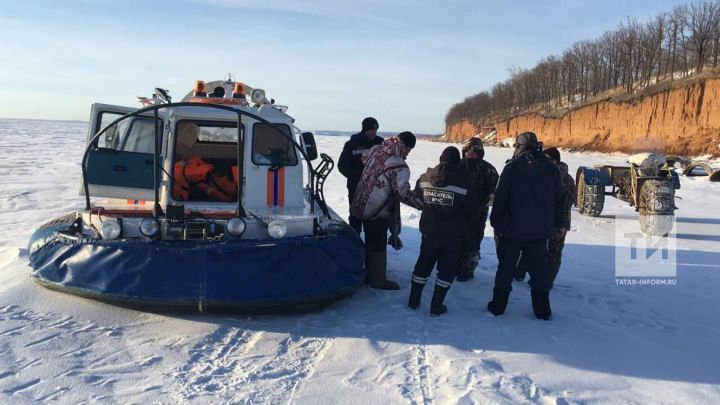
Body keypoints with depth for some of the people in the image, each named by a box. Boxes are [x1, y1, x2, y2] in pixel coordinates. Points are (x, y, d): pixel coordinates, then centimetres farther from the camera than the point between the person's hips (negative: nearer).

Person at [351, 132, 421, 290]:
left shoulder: (375, 150, -1)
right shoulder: (399, 166, -24)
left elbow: (364, 158, 21)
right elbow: (403, 193, -26)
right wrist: (422, 203, -16)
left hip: (364, 205, 8)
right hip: (379, 211, -8)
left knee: (370, 241, 20)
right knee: (379, 245, 5)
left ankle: (369, 274, 34)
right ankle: (378, 279, 17)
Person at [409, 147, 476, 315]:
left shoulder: (424, 179, -5)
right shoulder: (462, 183, -16)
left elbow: (417, 199, 10)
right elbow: (472, 209, -8)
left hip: (429, 231, 3)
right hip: (452, 235, -3)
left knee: (423, 264, 18)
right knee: (447, 268, 9)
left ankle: (414, 300, 24)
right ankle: (436, 306, 11)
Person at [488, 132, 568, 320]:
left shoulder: (512, 167, -10)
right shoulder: (552, 169, 0)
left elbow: (500, 197, -10)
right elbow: (559, 198, 7)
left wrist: (495, 221, 0)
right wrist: (560, 223, 17)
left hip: (512, 228, -2)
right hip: (540, 230, 3)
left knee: (506, 268, 9)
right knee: (539, 270, 12)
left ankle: (498, 305, 13)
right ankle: (542, 310, 16)